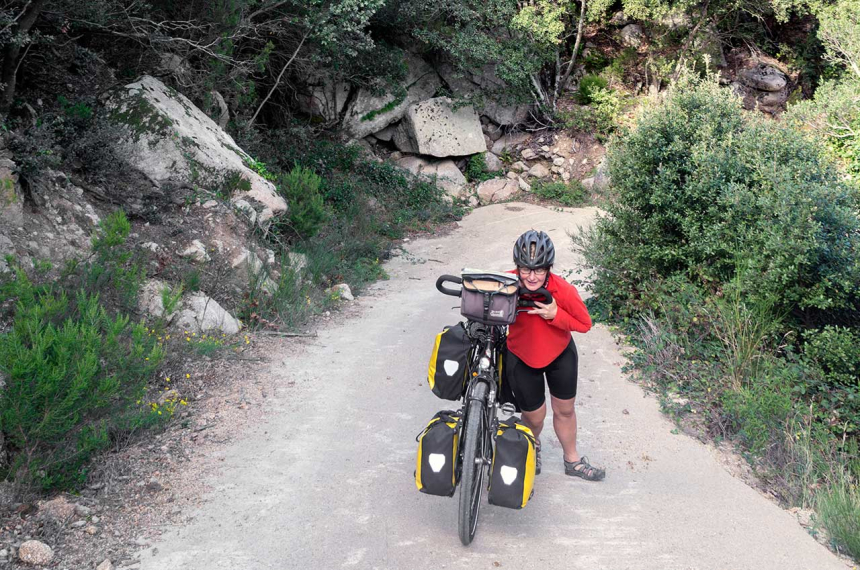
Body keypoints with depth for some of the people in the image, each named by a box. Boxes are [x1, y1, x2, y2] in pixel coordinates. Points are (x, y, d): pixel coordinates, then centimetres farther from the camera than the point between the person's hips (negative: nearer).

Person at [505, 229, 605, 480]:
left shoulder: (563, 290, -30)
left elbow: (585, 324, -18)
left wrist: (555, 314, -33)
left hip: (561, 355, 1)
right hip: (522, 359, -1)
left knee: (565, 410, 18)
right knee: (534, 416, 13)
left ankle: (572, 460, 43)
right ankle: (533, 446, 49)